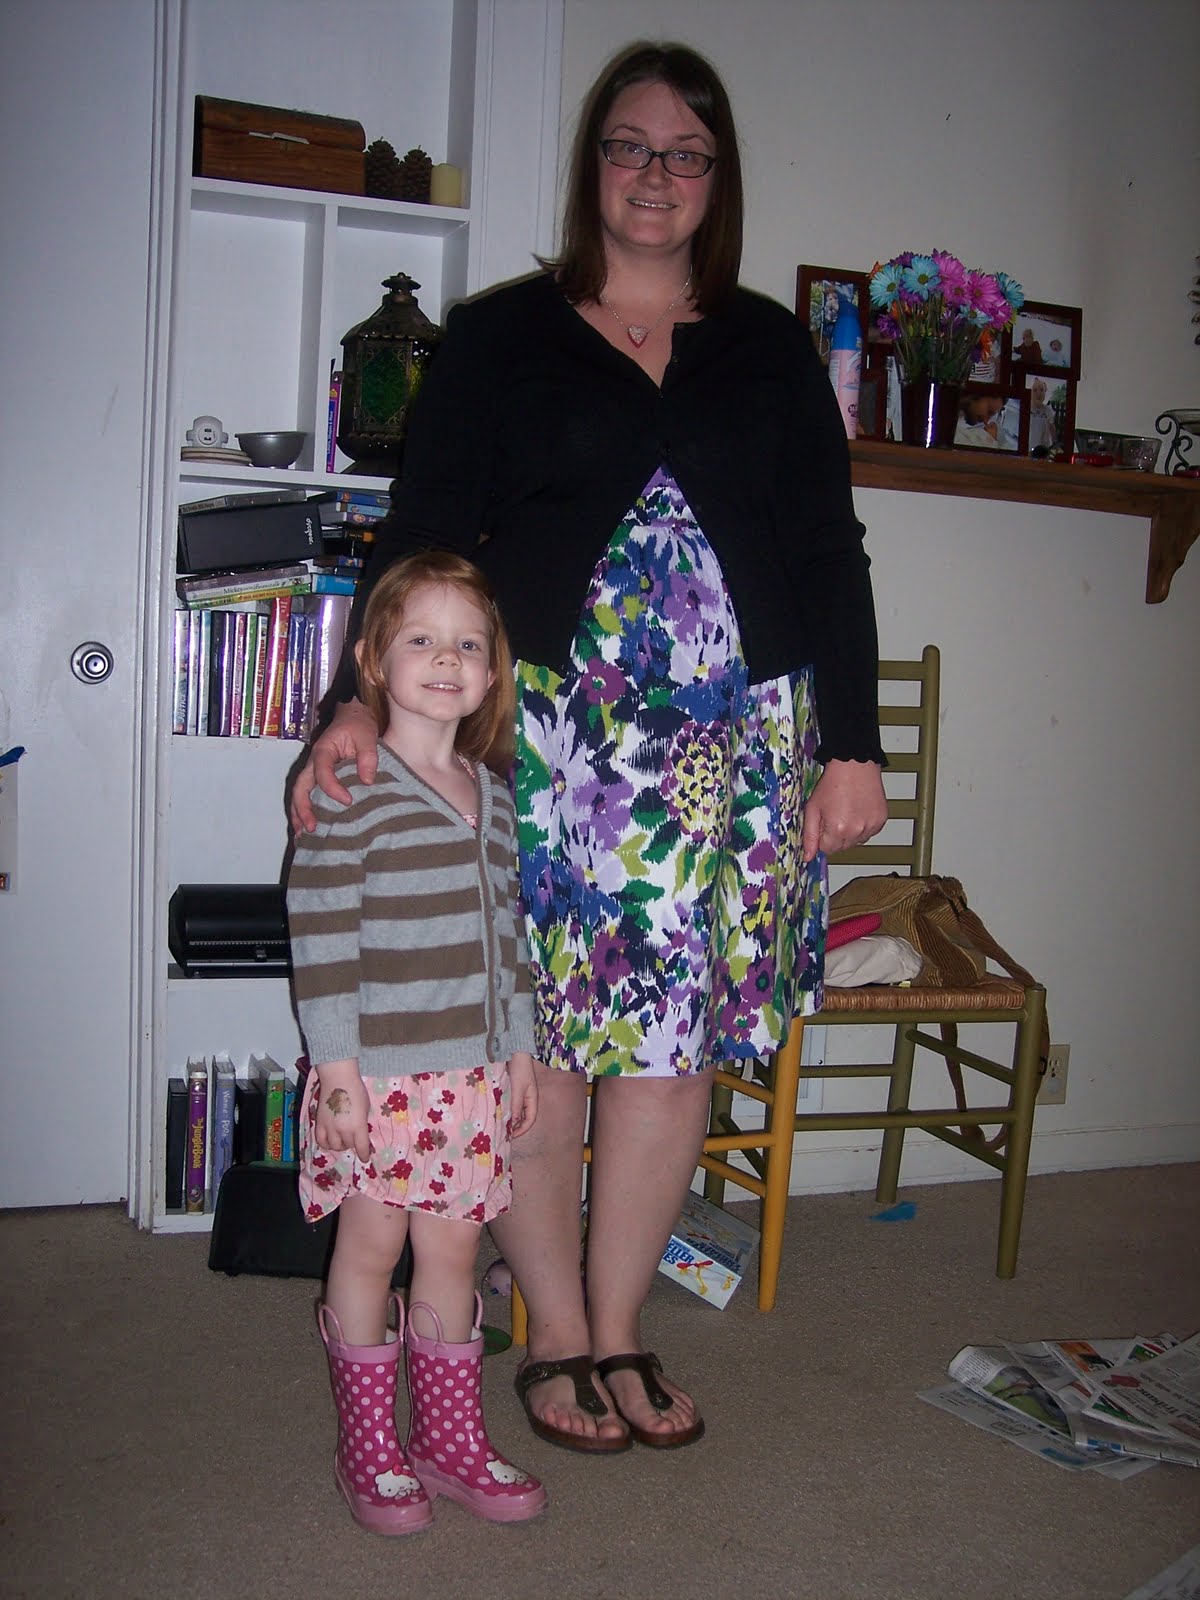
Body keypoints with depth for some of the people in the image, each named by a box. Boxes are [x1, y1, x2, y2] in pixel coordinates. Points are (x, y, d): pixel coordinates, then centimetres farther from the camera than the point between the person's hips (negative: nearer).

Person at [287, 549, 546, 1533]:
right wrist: (337, 1066, -15)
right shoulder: (350, 787, -11)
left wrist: (520, 1050, 15)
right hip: (377, 1070, -5)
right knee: (371, 1247, 8)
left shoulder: (493, 792, 9)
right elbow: (320, 933, -14)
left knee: (453, 1247, 14)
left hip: (473, 1066, 6)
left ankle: (451, 1435, 29)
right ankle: (369, 1448, 25)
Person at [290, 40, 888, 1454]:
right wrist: (367, 699, -12)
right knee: (538, 1037, 0)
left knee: (675, 1036, 4)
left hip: (732, 749, 2)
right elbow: (423, 533, 2)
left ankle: (619, 1334, 20)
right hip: (543, 739, -2)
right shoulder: (499, 338, 8)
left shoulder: (771, 350, 15)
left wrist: (852, 745, 5)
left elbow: (830, 554, 12)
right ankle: (558, 1337, 18)